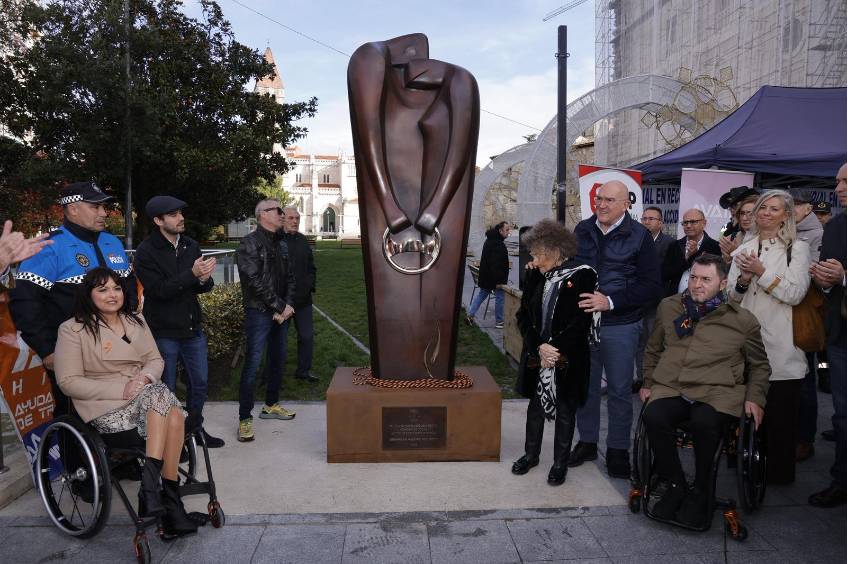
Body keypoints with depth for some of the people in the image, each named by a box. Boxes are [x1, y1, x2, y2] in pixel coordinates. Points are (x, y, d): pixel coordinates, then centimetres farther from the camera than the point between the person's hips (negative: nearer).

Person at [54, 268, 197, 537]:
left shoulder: (136, 321, 15)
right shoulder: (72, 329, -2)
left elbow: (155, 360, 16)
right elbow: (68, 382, -7)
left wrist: (146, 376, -10)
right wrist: (121, 389, -17)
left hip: (149, 396, 5)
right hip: (107, 409, -5)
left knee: (166, 404, -32)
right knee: (172, 414, -32)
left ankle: (151, 485, -26)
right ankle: (170, 499, -27)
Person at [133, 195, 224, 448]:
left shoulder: (191, 245, 6)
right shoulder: (146, 252, -12)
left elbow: (203, 287, 8)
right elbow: (159, 289, -22)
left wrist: (204, 280, -17)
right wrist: (192, 274, -30)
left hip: (193, 328, 6)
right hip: (163, 332, -6)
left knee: (199, 383, 15)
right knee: (166, 388, 8)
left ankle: (195, 428, 34)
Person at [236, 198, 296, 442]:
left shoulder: (281, 244, 14)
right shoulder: (249, 244, -10)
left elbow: (289, 277, 12)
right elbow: (255, 282, -17)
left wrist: (288, 305, -4)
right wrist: (281, 306, -14)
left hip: (279, 313, 8)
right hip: (259, 312, -8)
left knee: (278, 360, 15)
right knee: (252, 365, -6)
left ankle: (271, 405, 32)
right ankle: (245, 418, 2)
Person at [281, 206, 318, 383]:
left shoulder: (303, 240, 12)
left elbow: (311, 267, 20)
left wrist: (310, 286, 7)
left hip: (303, 299, 6)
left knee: (307, 336, 12)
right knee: (279, 339, 3)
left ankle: (303, 370, 26)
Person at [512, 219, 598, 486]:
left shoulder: (582, 275, -11)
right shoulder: (537, 276, 3)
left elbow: (582, 320, -15)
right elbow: (523, 315, 0)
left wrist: (556, 348, -19)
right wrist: (539, 347, -13)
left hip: (568, 359, -4)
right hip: (537, 355, 4)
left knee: (565, 410, 9)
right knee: (535, 405, 16)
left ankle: (560, 463, 25)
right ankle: (531, 454, 34)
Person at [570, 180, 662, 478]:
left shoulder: (639, 236, -6)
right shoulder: (582, 230, 6)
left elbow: (652, 286, -9)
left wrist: (611, 302, -18)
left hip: (620, 325, -3)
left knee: (619, 390, 7)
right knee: (584, 386, 13)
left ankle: (618, 450, 22)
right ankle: (587, 441, 28)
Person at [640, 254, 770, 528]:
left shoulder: (743, 320, 10)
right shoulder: (668, 307, 16)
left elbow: (759, 365, 21)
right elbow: (653, 350, 28)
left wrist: (755, 398, 8)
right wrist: (648, 382, 22)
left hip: (717, 392, -2)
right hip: (671, 389, 2)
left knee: (704, 422, -36)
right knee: (653, 416, -31)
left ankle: (699, 492, -9)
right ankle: (675, 485, -9)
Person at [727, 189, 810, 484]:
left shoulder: (797, 248, 2)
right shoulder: (744, 250, 13)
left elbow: (796, 294, -10)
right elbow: (732, 297, 12)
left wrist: (761, 272, -13)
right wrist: (744, 279, -8)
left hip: (780, 345, -3)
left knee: (780, 409, 2)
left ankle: (780, 469, 18)